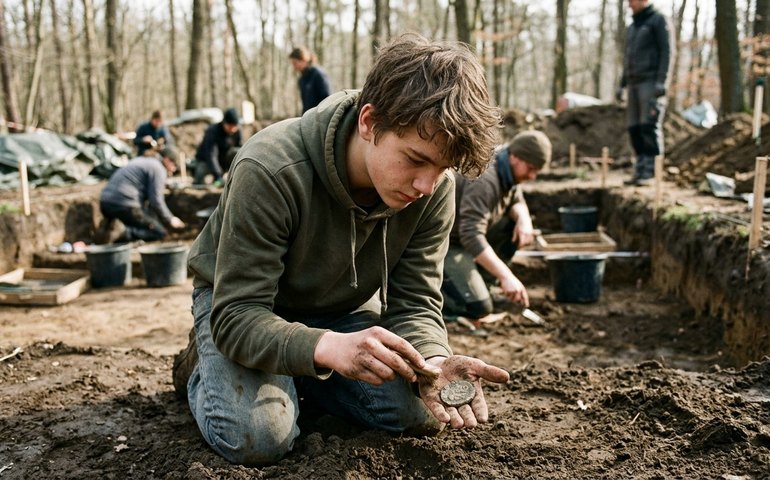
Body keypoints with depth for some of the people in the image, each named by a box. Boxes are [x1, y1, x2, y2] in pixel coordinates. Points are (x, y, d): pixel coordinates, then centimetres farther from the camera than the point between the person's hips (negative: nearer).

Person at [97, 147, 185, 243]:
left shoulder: (140, 160, 26)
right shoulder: (158, 169, -2)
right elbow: (156, 201, -9)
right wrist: (170, 220, 4)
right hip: (125, 206, -8)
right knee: (161, 233, 1)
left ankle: (106, 227, 6)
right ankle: (126, 234, -21)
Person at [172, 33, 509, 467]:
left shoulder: (434, 188, -22)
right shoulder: (271, 171, -36)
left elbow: (415, 302, -17)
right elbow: (236, 314, -36)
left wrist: (432, 361, -40)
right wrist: (326, 347, -55)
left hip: (343, 307, 5)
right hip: (241, 304, -4)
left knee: (424, 411, -11)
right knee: (258, 437, -27)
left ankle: (299, 379, 12)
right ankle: (203, 365, 8)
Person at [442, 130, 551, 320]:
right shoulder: (484, 180, -28)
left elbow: (516, 201, 9)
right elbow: (471, 236, -35)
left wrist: (523, 218, -17)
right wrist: (506, 276, -39)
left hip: (464, 234, 10)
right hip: (441, 245, -10)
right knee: (477, 307, -22)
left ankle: (475, 283, 6)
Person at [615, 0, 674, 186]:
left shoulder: (658, 20, -1)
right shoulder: (632, 27, 22)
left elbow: (667, 52, -9)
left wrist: (662, 82, -19)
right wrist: (622, 84, 17)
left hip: (651, 83, -7)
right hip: (634, 83, 7)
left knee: (649, 126, -12)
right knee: (635, 128, 2)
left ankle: (650, 172, -13)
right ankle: (640, 170, 5)